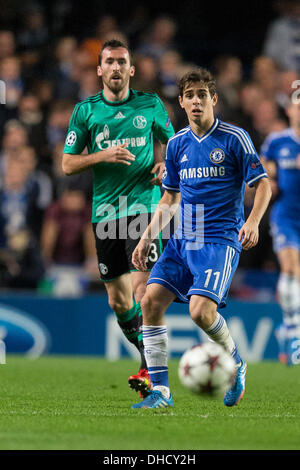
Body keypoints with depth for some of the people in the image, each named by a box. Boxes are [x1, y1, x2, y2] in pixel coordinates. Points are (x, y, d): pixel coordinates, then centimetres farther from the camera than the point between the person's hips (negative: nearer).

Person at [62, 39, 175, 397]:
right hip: (105, 213, 2)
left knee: (143, 287, -18)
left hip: (144, 205, -2)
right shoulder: (86, 110, 5)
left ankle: (150, 371, -16)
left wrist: (165, 164, -2)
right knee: (118, 300, 6)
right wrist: (103, 156, -12)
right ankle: (152, 358, 26)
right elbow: (68, 164, 5)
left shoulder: (150, 105, 5)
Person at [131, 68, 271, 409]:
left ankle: (236, 365, 8)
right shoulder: (177, 144, 11)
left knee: (201, 310, -23)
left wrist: (252, 222, -21)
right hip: (183, 240, 6)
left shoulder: (234, 138, -5)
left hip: (220, 240, -6)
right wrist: (147, 238, 14)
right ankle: (160, 391, -2)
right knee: (151, 300, -9)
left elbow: (262, 184, -4)